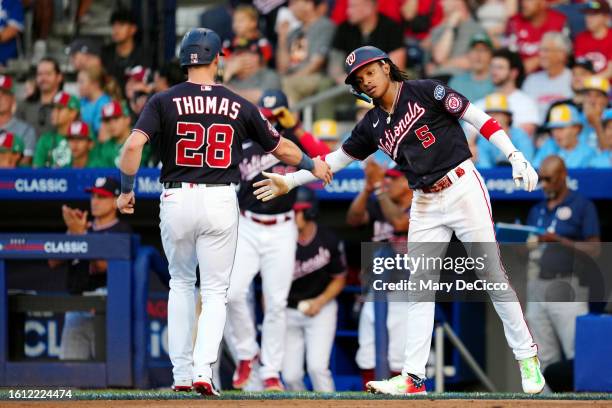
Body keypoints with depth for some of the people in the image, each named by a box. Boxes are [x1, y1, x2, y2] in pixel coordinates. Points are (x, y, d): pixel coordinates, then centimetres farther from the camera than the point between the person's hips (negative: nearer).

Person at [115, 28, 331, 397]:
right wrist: (313, 165, 32)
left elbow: (134, 144, -14)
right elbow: (282, 148, 14)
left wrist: (126, 190, -1)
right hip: (220, 201, 0)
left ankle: (181, 373, 17)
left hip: (176, 200, 1)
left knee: (181, 283, 20)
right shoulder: (239, 106, 4)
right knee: (215, 291, 7)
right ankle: (204, 369, -12)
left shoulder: (164, 102, 0)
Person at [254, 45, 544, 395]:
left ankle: (527, 357, 1)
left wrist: (515, 156, -17)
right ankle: (414, 377, 0)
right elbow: (338, 159, 19)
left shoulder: (424, 92, -4)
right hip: (425, 205, 6)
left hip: (462, 187, -6)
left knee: (492, 270, -7)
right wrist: (289, 181, 14)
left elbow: (477, 118, -7)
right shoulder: (373, 125, 12)